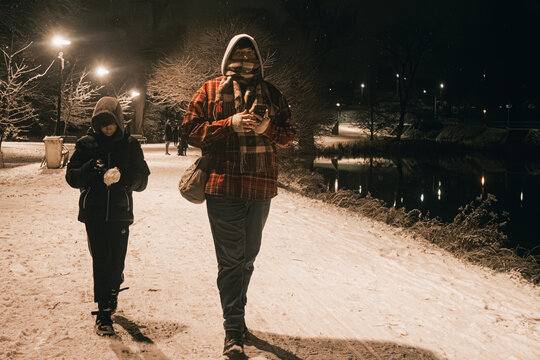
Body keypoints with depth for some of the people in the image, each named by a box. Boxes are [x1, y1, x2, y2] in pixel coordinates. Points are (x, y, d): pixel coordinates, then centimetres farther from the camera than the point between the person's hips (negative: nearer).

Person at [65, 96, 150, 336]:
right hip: (93, 213, 0)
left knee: (117, 262, 4)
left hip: (120, 212, 1)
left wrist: (124, 176, -18)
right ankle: (104, 312, 6)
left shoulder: (130, 145, 4)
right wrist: (91, 169, -19)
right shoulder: (86, 144, 4)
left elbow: (141, 180, 3)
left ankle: (112, 291, 36)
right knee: (100, 261, -3)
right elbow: (72, 177, 0)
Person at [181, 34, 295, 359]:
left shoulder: (272, 94, 11)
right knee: (231, 261, -5)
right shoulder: (211, 91, 4)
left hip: (260, 189, 4)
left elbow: (288, 135, 11)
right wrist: (230, 124, -15)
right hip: (224, 188, -4)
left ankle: (236, 316, 34)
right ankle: (234, 332, 1)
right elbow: (190, 129, -2)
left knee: (247, 258, 16)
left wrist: (268, 128, -12)